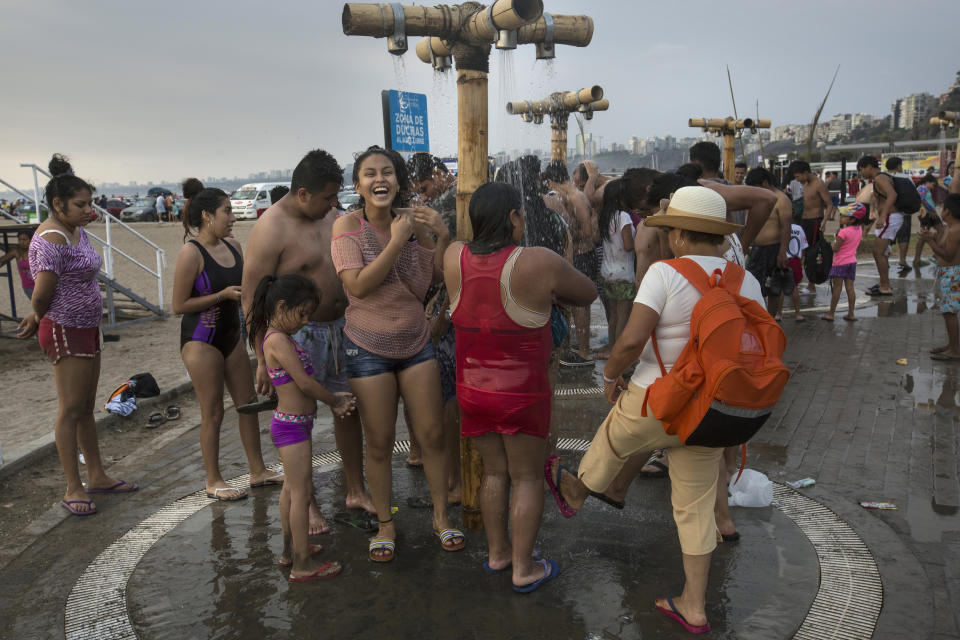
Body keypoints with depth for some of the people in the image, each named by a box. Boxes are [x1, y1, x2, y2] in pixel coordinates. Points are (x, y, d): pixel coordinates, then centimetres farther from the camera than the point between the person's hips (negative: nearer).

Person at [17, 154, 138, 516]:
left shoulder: (77, 231, 10)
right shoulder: (51, 240, -20)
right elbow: (42, 294, -21)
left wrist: (38, 319, 12)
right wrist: (39, 320, -1)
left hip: (86, 328, 9)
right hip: (65, 332, -9)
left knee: (87, 407, 15)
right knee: (70, 408, -2)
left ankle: (97, 476, 25)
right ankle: (73, 489, 7)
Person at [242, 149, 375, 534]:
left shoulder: (326, 217, 7)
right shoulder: (271, 229, -17)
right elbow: (252, 297, -17)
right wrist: (264, 360, -18)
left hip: (339, 327, 8)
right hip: (298, 335, -7)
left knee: (349, 408, 13)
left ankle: (356, 491, 27)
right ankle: (306, 505, 18)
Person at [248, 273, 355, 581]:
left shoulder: (279, 339, 11)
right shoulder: (279, 340, -20)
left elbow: (303, 383, 12)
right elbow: (305, 384, -22)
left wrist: (334, 400, 1)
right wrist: (335, 400, -7)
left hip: (292, 424, 10)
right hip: (293, 426, -10)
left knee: (292, 489, 20)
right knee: (301, 493, -2)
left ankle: (290, 550, 35)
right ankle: (302, 566, 8)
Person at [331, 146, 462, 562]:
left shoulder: (411, 222, -1)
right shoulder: (348, 224, -11)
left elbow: (440, 276, 3)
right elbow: (358, 284, -22)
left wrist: (443, 236, -11)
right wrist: (396, 242, -23)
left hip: (416, 343, 3)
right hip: (369, 348, -3)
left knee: (432, 435, 7)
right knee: (379, 443, 6)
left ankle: (441, 516, 25)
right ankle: (385, 524, 26)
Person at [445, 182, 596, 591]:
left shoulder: (456, 258, -7)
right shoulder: (539, 263, -19)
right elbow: (588, 293, -3)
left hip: (473, 389, 5)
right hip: (522, 393, -4)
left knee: (494, 472, 20)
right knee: (527, 477, 11)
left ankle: (497, 552, 34)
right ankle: (523, 568, 21)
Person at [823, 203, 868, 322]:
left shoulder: (843, 232, -19)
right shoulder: (859, 229, 3)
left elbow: (835, 249, -19)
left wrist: (834, 243, 2)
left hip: (840, 263, -7)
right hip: (852, 261, 7)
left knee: (837, 288, -2)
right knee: (850, 288, 7)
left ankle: (831, 314, 4)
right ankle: (851, 314, 9)